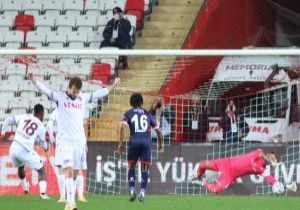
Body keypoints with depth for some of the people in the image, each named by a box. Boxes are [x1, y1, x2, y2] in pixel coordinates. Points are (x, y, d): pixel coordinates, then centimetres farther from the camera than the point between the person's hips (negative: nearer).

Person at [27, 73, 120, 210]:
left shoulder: (83, 98, 11)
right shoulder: (59, 97, -2)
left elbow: (99, 94, 24)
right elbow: (45, 90, -15)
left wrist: (113, 85, 32)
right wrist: (33, 80, -31)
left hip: (79, 140, 4)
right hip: (65, 141, -4)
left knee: (74, 173, 3)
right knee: (69, 171, -14)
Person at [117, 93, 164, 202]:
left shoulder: (128, 113, 12)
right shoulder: (147, 114, 19)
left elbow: (123, 126, -5)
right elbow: (158, 130, 20)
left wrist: (121, 143, -4)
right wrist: (160, 143, 33)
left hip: (134, 141, -1)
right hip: (146, 142, 1)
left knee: (131, 167, 15)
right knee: (145, 168, 7)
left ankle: (132, 191, 1)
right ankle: (142, 193, -6)